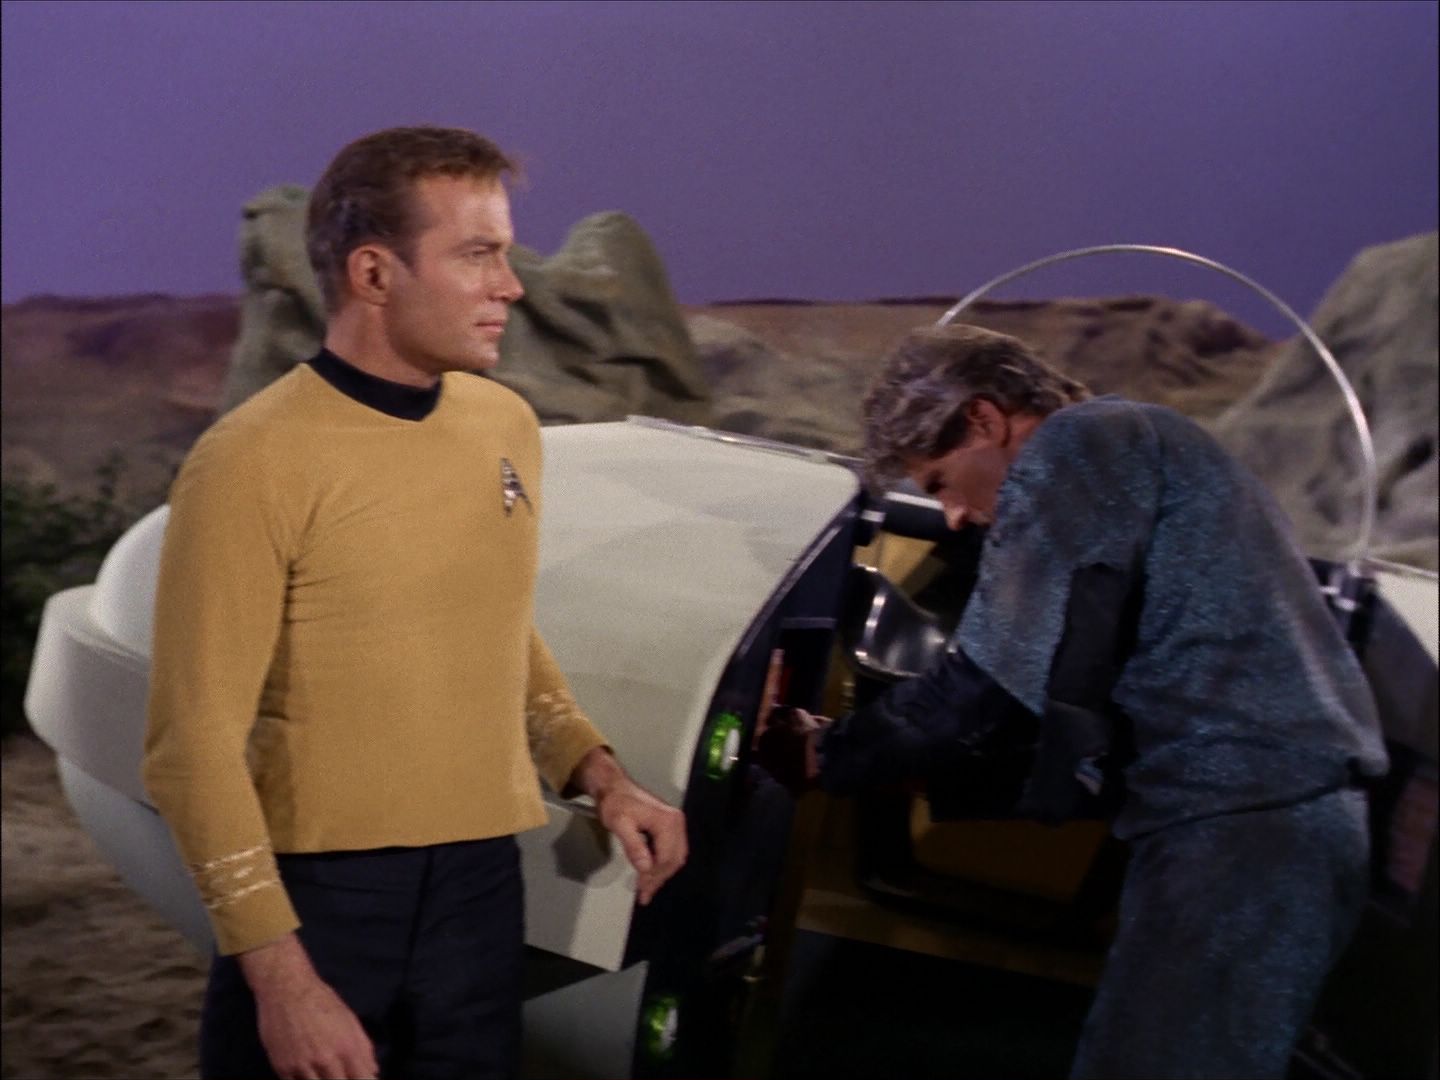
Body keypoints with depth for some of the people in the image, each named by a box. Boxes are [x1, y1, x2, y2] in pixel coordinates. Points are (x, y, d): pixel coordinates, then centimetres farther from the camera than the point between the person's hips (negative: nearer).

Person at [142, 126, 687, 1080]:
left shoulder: (508, 426, 7)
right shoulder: (257, 462, -13)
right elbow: (196, 741, -13)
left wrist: (600, 777, 6)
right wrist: (280, 978, -18)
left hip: (484, 889, 6)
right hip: (317, 896, -6)